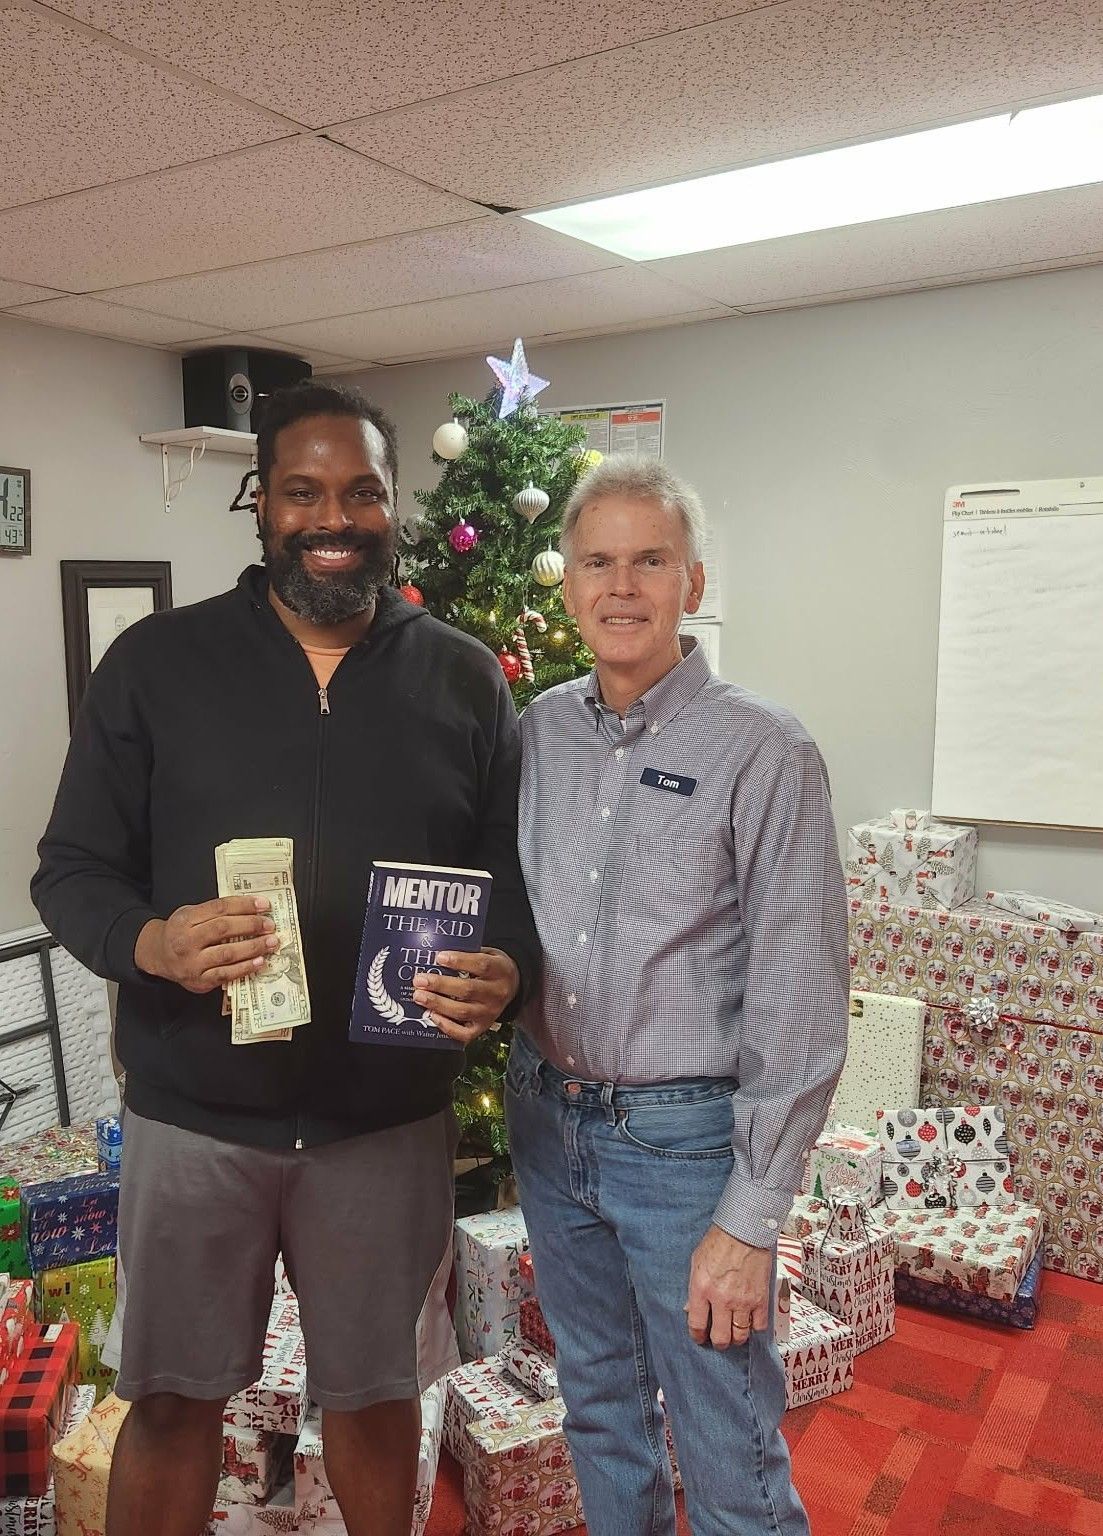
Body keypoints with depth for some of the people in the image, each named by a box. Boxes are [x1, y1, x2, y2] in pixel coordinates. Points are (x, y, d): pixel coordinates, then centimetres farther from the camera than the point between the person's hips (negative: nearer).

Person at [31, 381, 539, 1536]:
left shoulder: (464, 681, 1)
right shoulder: (154, 662, -2)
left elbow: (519, 875, 4)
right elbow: (70, 868, -2)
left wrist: (506, 970, -18)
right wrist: (154, 944, -23)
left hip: (390, 1121, 1)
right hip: (193, 1117, 0)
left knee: (375, 1393, 19)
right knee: (174, 1399, 16)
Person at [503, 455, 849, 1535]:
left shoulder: (763, 753, -15)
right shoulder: (538, 731, 1)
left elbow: (799, 1009, -15)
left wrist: (749, 1220, -14)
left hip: (683, 1136, -5)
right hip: (548, 1118, 5)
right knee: (599, 1410, 23)